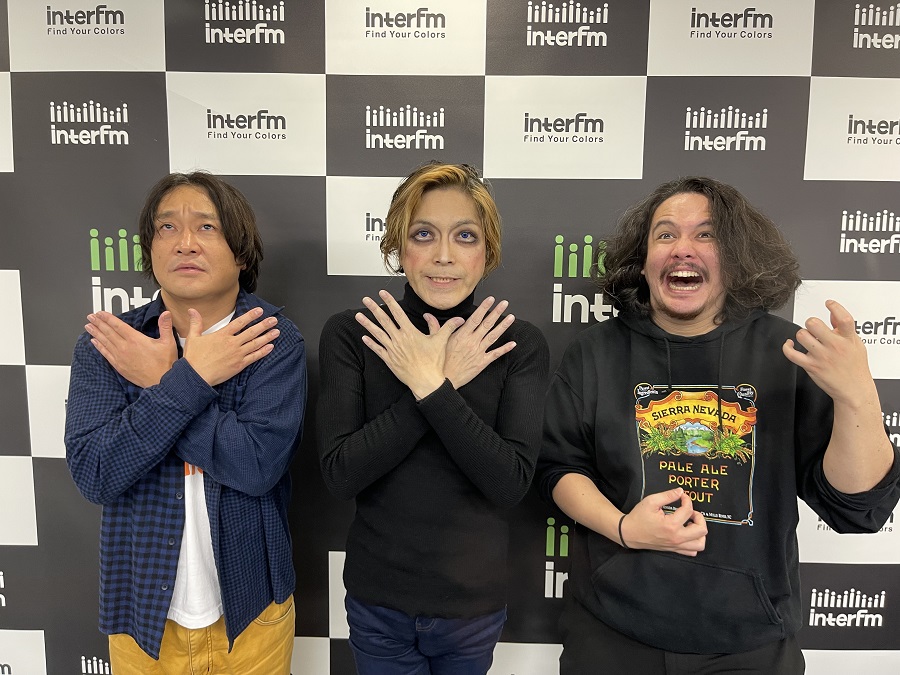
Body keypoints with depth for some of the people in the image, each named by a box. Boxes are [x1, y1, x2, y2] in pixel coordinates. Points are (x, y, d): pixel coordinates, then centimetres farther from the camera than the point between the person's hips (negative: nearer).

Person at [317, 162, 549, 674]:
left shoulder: (520, 344, -10)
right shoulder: (351, 333, -10)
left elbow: (512, 482, -17)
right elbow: (340, 473, -17)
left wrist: (429, 385, -26)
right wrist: (447, 380, -23)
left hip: (475, 603, 1)